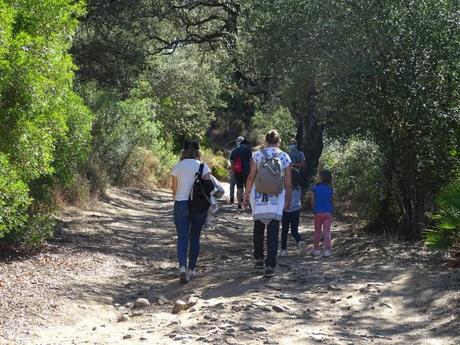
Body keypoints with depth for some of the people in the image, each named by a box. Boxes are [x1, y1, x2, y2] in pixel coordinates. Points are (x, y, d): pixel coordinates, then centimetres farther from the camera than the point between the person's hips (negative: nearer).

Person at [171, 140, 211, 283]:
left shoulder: (177, 167, 2)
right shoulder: (203, 166, 0)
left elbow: (174, 190, 3)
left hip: (181, 204, 0)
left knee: (182, 238, -1)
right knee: (194, 238, 13)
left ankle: (182, 267, -21)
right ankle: (191, 269, 20)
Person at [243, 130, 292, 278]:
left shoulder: (258, 155, -2)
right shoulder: (285, 157, 0)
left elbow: (251, 178, -2)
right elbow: (288, 183, 2)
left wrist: (246, 194, 9)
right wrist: (288, 200, 14)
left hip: (259, 198, 1)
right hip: (277, 200, 0)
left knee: (258, 228, 20)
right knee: (273, 232, 1)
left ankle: (258, 259, 28)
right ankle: (270, 266, -5)